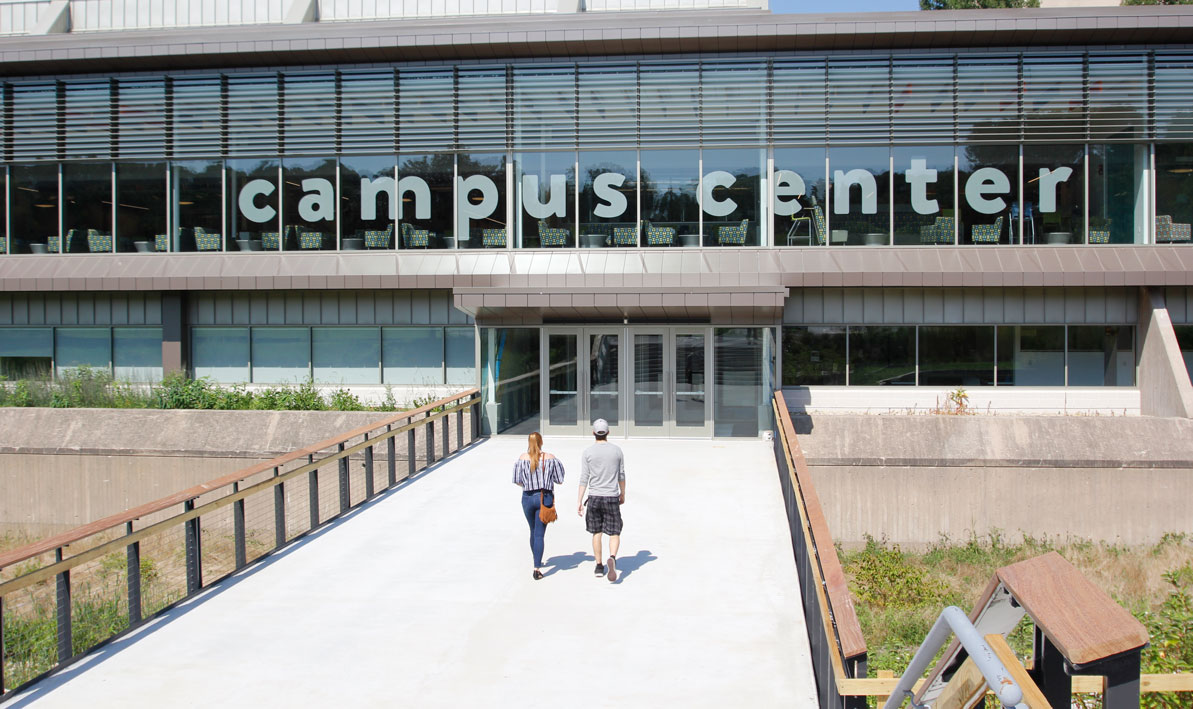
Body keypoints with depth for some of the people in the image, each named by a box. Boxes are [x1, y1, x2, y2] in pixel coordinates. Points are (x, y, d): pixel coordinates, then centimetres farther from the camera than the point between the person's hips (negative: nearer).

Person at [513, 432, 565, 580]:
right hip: (545, 498, -1)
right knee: (540, 534, -1)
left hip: (528, 497, 1)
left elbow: (517, 480, -4)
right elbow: (559, 479, -2)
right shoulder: (550, 458, -4)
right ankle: (537, 568, -11)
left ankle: (537, 561, 36)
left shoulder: (522, 458, -4)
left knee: (533, 531, 20)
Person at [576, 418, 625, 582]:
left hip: (594, 497, 0)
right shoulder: (617, 451, 1)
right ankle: (612, 558, -25)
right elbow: (621, 476, 8)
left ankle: (599, 567, 18)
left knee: (596, 533, 13)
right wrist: (623, 494, 22)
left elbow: (584, 478, -5)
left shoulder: (587, 452, -2)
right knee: (615, 533, 2)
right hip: (612, 497, 0)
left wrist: (579, 501, -2)